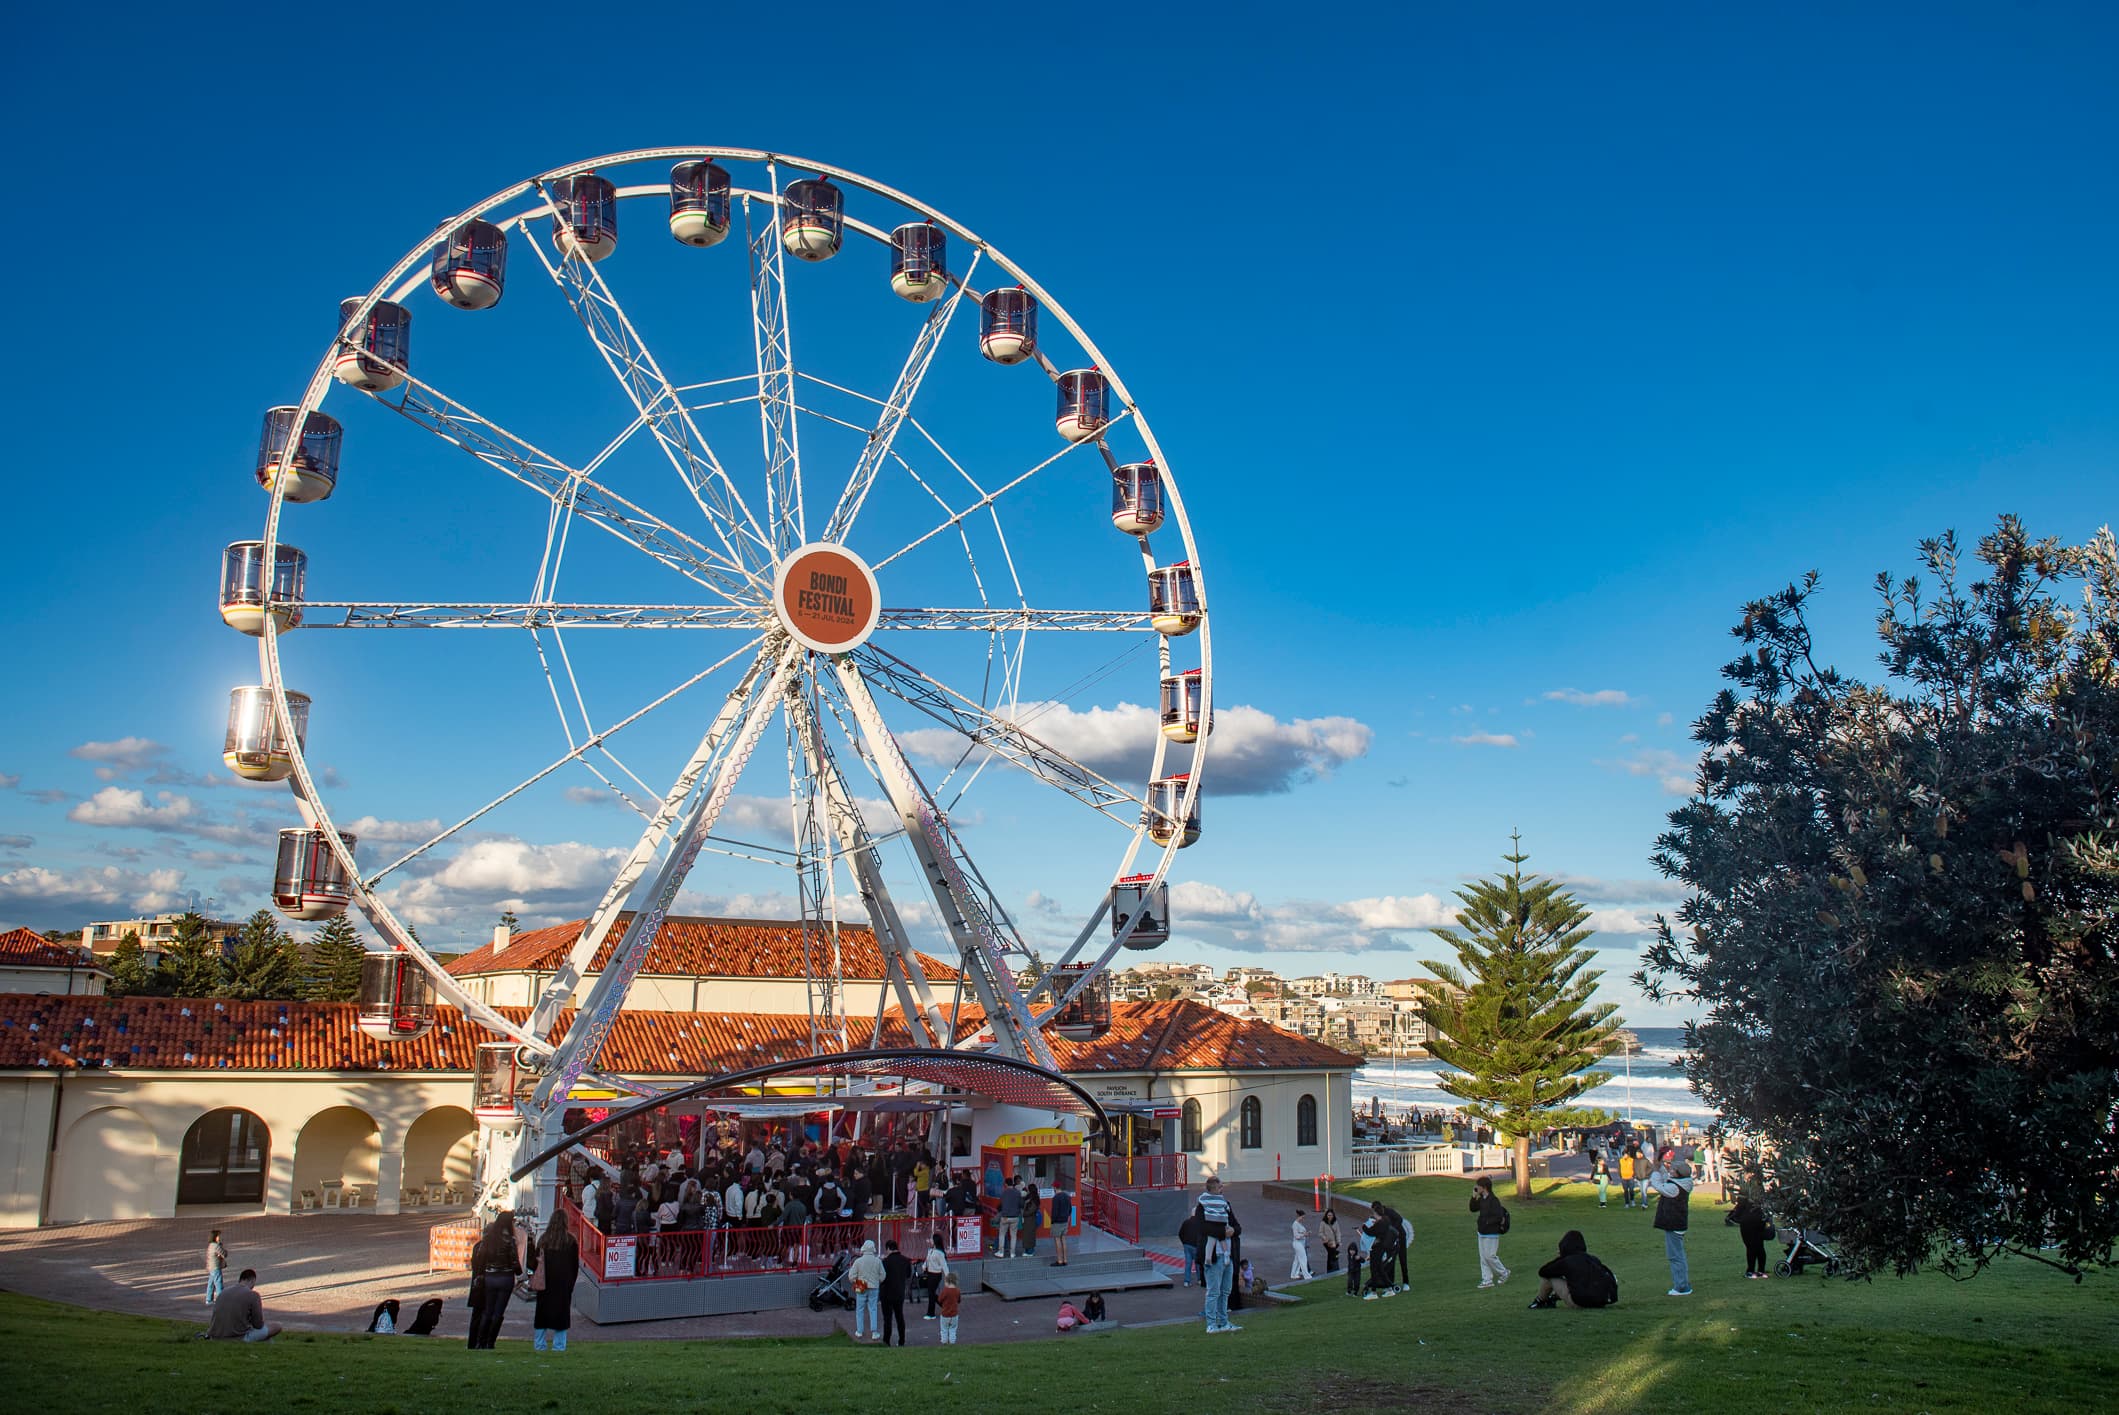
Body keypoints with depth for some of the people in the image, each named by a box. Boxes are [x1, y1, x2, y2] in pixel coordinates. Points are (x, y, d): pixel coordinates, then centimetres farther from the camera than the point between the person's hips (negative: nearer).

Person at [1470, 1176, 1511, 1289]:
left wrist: (1486, 1222, -17)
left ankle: (1504, 1273, 18)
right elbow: (1473, 1209, 15)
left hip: (1491, 1234, -9)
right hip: (1482, 1233, 9)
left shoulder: (1493, 1201, -19)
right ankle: (1487, 1280, 13)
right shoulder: (1481, 1199, 7)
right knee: (1483, 1257, 9)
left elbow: (1499, 1217, -22)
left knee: (1490, 1256, -4)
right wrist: (1474, 1196, 3)